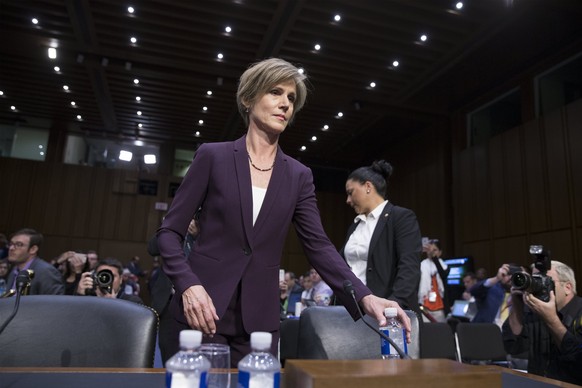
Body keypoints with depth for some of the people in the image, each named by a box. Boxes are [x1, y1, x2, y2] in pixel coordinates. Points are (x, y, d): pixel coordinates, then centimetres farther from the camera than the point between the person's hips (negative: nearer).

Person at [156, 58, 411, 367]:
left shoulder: (298, 176, 5)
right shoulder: (213, 156, -2)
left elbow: (318, 246, -2)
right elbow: (169, 231, -1)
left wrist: (364, 297, -16)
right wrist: (188, 285, -18)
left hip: (260, 318, 3)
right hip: (203, 308, -2)